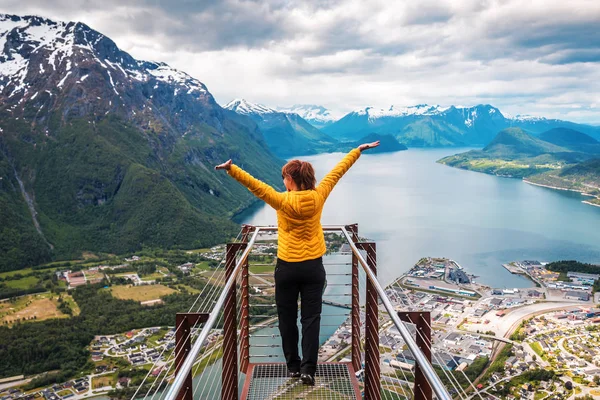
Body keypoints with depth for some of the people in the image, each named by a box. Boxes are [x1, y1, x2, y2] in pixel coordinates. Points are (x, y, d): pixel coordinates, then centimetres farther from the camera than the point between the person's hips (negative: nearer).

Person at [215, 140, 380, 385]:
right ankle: (308, 368, 1)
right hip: (314, 267, 2)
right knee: (311, 318, 5)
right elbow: (337, 172, 2)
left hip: (287, 268, -2)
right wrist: (359, 150, 10)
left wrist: (231, 169, -20)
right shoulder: (318, 197, -7)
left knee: (288, 318, 13)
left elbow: (255, 185, -21)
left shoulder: (283, 201, -15)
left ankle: (293, 366, 20)